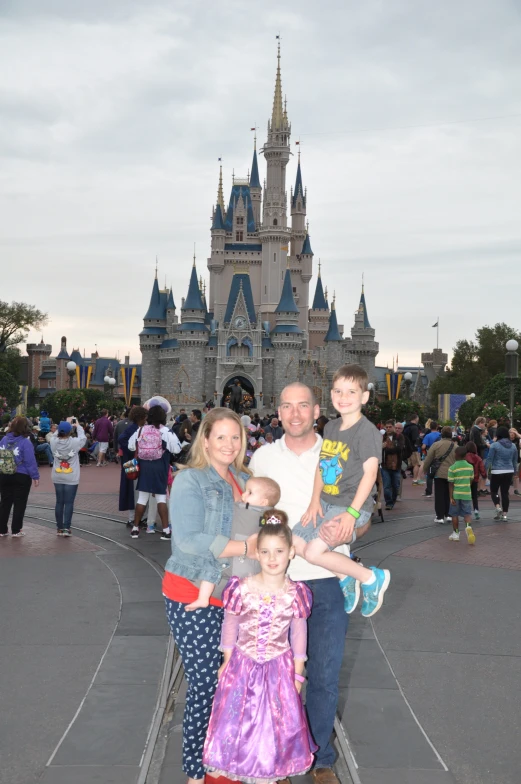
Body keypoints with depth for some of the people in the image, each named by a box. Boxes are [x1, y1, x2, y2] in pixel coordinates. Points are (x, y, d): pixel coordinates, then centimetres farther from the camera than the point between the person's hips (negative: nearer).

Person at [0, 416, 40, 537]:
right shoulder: (25, 442, -15)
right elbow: (30, 461, -17)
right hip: (21, 477, -5)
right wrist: (35, 476, -10)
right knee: (20, 503, 6)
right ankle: (16, 530, 8)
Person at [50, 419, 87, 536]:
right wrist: (78, 426, 21)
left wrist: (67, 423, 20)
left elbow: (56, 434, 14)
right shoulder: (74, 442, -15)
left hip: (57, 477, 3)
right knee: (69, 503, 0)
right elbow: (83, 437, 5)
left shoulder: (54, 442, -9)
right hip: (71, 478, -3)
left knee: (59, 502, 10)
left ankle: (59, 528, 16)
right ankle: (66, 528, -2)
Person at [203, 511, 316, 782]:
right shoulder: (242, 589, -13)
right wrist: (228, 662, 4)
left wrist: (297, 672, 4)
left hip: (279, 669, 1)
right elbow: (230, 627, -1)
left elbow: (299, 634, 0)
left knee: (277, 723, 11)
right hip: (243, 665, -1)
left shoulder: (295, 593, -10)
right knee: (234, 719, 9)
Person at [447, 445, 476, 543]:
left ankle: (456, 533, 19)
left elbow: (451, 484, -11)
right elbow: (471, 480, 8)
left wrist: (451, 497, -8)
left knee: (455, 514, 11)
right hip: (467, 494, 2)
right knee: (467, 513, 7)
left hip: (456, 495, -2)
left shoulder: (452, 468, -11)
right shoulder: (470, 467, -1)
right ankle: (468, 526, -22)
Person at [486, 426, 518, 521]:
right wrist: (515, 472, 25)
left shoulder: (494, 445, -9)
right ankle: (505, 514, 8)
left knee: (494, 491, 10)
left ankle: (498, 507, -11)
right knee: (505, 493, 9)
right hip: (509, 472, 4)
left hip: (497, 472, -4)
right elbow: (515, 461, 15)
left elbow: (489, 459, -9)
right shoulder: (513, 446, 7)